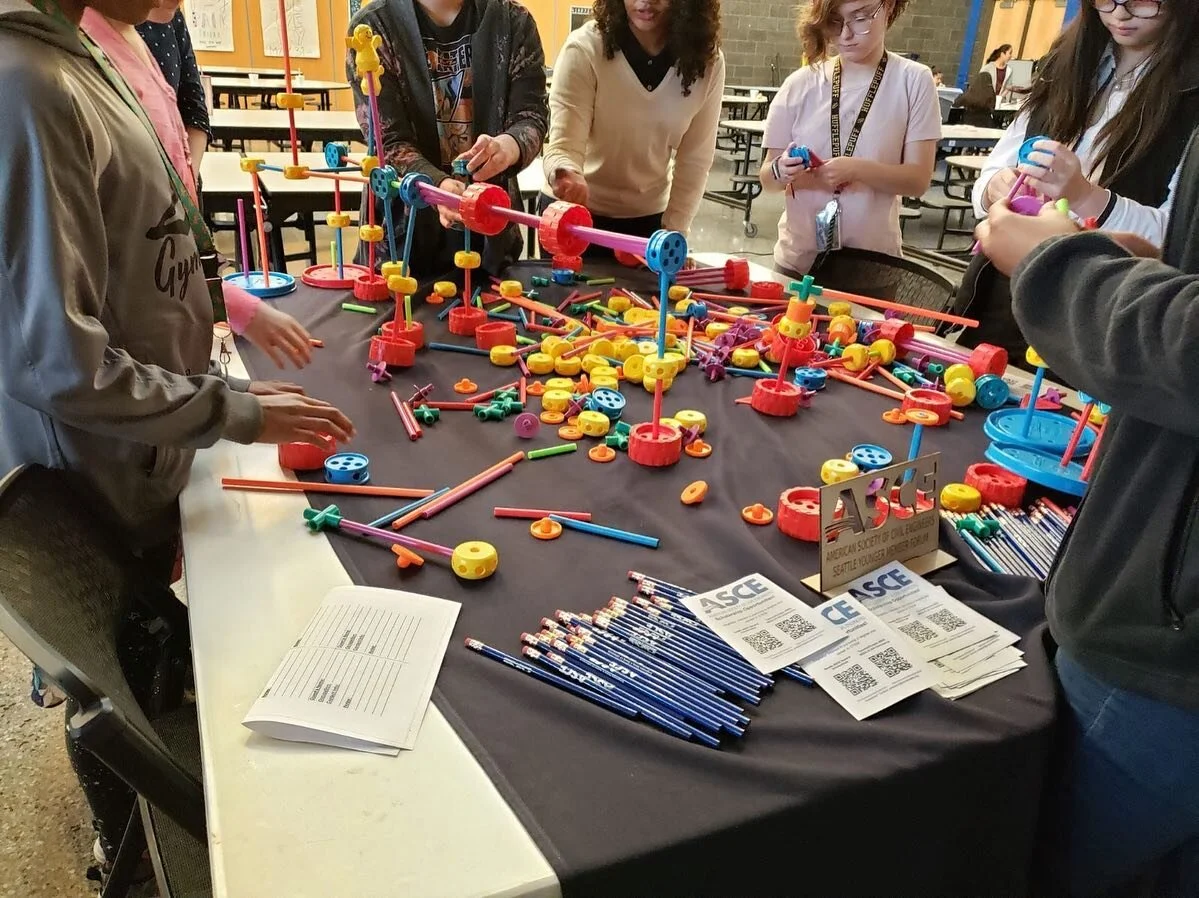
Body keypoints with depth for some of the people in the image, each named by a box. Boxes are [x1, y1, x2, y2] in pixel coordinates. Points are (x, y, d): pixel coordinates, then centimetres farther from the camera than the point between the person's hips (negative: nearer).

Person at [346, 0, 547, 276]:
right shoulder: (373, 26, -8)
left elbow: (531, 115, -10)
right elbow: (387, 141, -15)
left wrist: (507, 146, -34)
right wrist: (438, 185, -35)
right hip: (402, 226, -1)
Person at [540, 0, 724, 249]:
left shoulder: (707, 61, -11)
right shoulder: (585, 48, -20)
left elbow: (695, 159, -5)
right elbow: (562, 145, -23)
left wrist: (674, 233, -8)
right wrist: (566, 174, -45)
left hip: (649, 217, 2)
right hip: (574, 212, -2)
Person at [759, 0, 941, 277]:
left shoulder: (914, 80, -5)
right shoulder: (801, 83, -1)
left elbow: (918, 179, -8)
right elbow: (767, 177, 2)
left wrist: (856, 170, -23)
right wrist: (781, 171, -21)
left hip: (873, 263, -1)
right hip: (797, 259, 2)